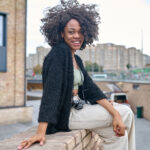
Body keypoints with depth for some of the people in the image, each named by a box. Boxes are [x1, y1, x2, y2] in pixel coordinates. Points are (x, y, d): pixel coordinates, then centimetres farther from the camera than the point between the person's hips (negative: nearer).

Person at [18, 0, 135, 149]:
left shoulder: (76, 59, 11)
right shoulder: (59, 52, -16)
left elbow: (91, 88, 4)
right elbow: (51, 89, -27)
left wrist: (115, 114, -8)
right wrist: (41, 132, -34)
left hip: (77, 107, 8)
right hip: (64, 114, -8)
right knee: (125, 114, -7)